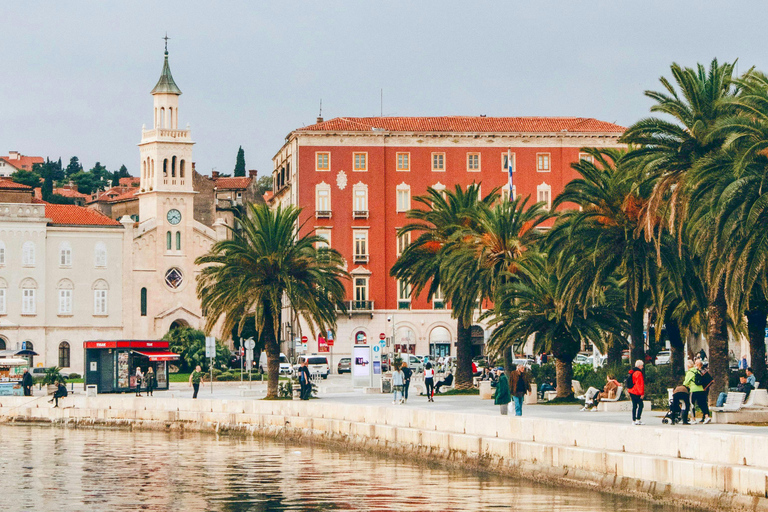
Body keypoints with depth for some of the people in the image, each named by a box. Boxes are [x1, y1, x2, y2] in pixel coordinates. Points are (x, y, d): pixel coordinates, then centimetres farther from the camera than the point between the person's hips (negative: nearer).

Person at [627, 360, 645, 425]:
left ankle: (634, 420, 11)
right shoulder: (638, 373, -15)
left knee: (634, 406, 12)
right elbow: (640, 384, -18)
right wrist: (642, 393, -15)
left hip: (631, 392, 9)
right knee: (640, 405, -4)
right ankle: (638, 419, -11)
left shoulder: (631, 372, 14)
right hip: (637, 393, -9)